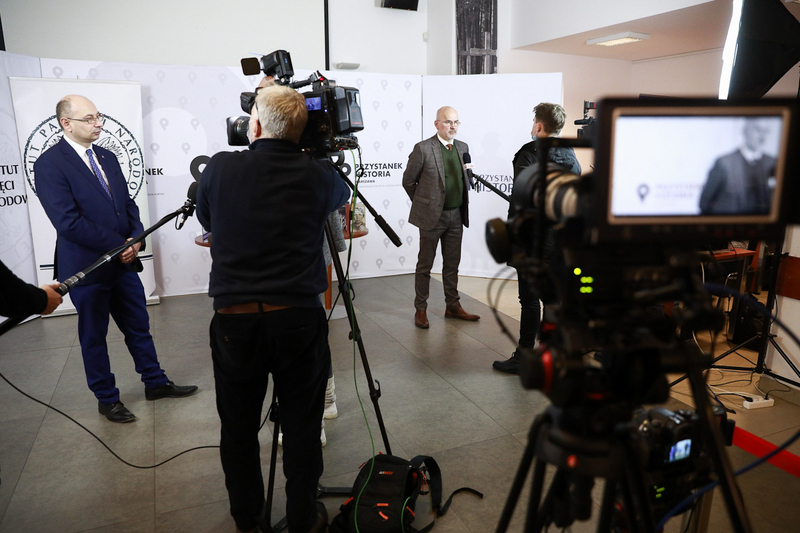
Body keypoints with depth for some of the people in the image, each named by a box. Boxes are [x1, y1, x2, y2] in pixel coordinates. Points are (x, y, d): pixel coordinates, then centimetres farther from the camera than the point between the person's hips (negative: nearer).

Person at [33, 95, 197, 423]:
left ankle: (155, 383, 30)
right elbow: (68, 221, -20)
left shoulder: (107, 157, 9)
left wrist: (135, 238, -6)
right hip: (86, 267, -6)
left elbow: (128, 204, 11)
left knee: (138, 327, 15)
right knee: (93, 336, 10)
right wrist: (119, 245, -17)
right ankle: (107, 399, 26)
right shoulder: (49, 164, -13)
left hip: (123, 261, 6)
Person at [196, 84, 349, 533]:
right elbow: (343, 195, 21)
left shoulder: (221, 169, -2)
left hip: (234, 319, 1)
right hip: (299, 318, 0)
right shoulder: (319, 176, -3)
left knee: (239, 428, 17)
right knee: (302, 427, 13)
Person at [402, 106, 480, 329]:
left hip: (456, 216, 6)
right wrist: (424, 202, 4)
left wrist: (463, 200, 11)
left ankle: (453, 306, 26)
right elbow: (408, 181, -3)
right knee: (425, 265, 5)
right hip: (432, 216, -5)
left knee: (452, 264, 14)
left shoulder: (463, 148, 8)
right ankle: (420, 309, 16)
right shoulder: (423, 149, -11)